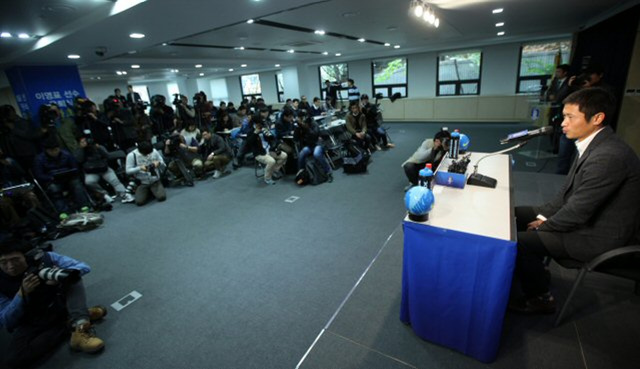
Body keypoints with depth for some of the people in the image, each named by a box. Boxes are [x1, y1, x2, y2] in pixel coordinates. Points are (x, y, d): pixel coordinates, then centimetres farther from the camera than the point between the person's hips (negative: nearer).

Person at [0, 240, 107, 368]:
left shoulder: (43, 258, -14)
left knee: (72, 276, -22)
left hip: (59, 307, 1)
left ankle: (79, 327, -34)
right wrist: (23, 293, -30)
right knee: (14, 358, -28)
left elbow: (83, 267, -18)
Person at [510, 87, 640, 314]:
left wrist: (542, 227, -12)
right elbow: (569, 191, 10)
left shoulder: (608, 156, -29)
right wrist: (544, 215, 2)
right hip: (584, 216, 9)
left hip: (597, 236, -9)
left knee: (518, 241, -18)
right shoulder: (593, 143, 1)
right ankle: (537, 267, 29)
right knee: (516, 214, 9)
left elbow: (578, 212, -27)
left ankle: (540, 298, 8)